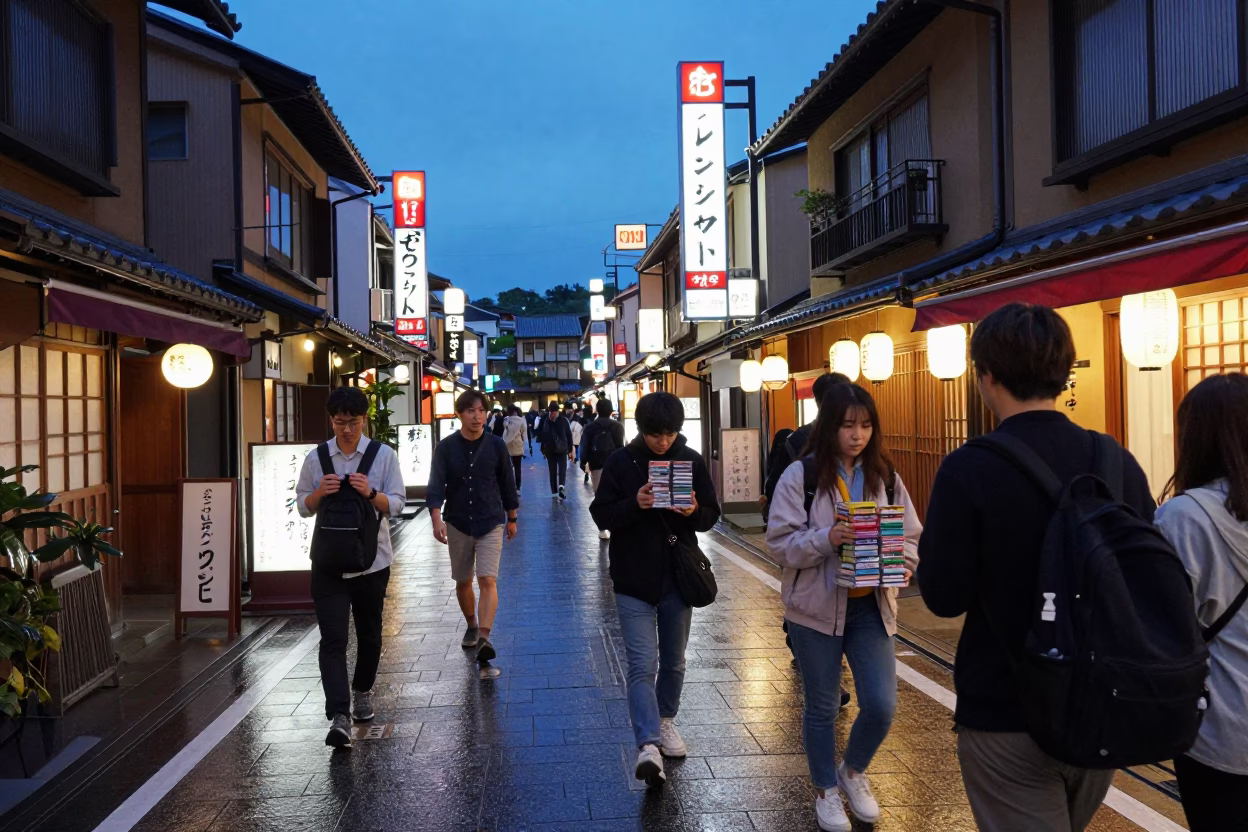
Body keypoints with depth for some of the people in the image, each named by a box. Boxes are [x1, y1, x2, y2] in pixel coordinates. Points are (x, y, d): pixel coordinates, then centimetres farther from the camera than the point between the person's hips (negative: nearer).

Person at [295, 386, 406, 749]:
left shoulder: (383, 455, -4)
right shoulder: (316, 458, 1)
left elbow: (396, 504, -5)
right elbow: (303, 507, 6)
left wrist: (370, 493, -24)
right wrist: (320, 493, -15)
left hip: (372, 561, 0)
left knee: (369, 634, 16)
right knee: (332, 639, -8)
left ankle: (363, 691, 40)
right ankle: (339, 718, -11)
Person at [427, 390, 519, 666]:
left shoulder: (496, 445, -5)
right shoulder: (446, 447, -5)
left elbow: (507, 483, 5)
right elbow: (436, 486, -12)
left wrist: (511, 519, 12)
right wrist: (437, 519, -27)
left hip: (491, 523, -2)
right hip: (458, 524, 2)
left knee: (488, 580, -15)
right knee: (463, 582, 14)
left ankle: (484, 638, -21)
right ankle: (471, 627, 37)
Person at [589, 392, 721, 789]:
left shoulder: (691, 460, -1)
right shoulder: (621, 463, -6)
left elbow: (712, 514, 3)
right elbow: (601, 515, -5)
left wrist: (694, 512, -20)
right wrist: (634, 505, -23)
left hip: (678, 577, 3)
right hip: (634, 581, -3)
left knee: (673, 662, 17)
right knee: (642, 665, -10)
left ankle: (665, 721, 38)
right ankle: (649, 746, -12)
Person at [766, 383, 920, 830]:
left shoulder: (885, 478, 2)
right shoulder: (800, 475, -9)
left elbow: (911, 538, 5)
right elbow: (780, 542, -12)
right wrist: (826, 538, -28)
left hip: (871, 608, 3)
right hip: (816, 608, -2)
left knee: (881, 705, 0)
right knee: (821, 707, 11)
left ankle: (853, 771, 31)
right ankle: (826, 790, 34)